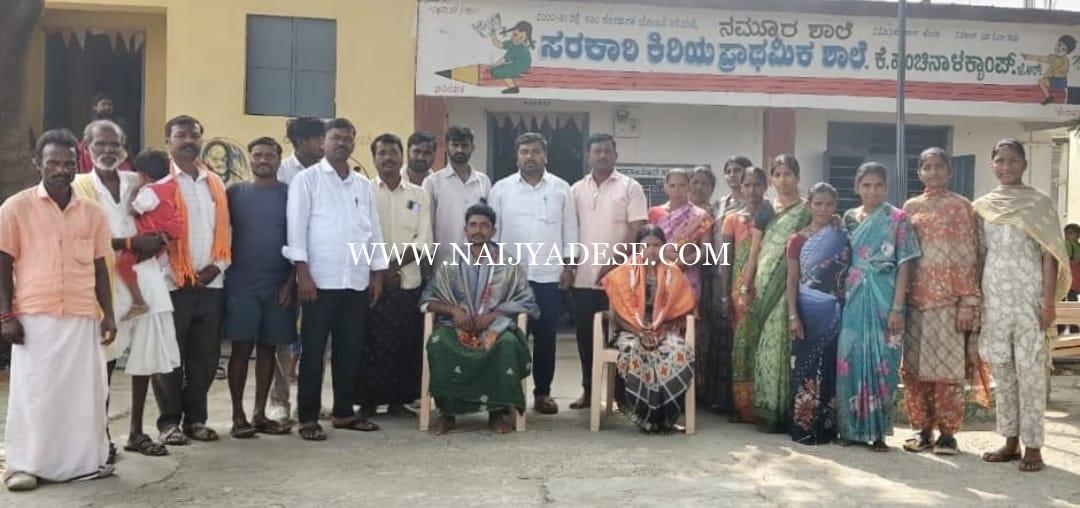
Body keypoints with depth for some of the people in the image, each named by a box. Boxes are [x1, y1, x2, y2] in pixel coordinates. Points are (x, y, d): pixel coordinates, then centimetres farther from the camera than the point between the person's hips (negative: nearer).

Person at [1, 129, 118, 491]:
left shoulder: (92, 213, 8)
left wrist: (108, 314, 6)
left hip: (83, 318, 3)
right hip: (34, 317, -3)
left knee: (85, 391, 6)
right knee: (32, 391, 1)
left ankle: (85, 459, 16)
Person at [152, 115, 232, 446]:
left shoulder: (215, 184, 15)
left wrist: (218, 265, 0)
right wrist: (174, 272, -11)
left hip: (212, 283, 5)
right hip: (172, 282, -5)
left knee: (206, 355, 8)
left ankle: (195, 418, 19)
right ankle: (169, 421, 11)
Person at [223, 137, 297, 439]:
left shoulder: (290, 195, 4)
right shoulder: (235, 193, 5)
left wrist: (291, 281, -4)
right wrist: (221, 271, 0)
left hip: (278, 286, 1)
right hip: (241, 286, -1)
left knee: (268, 348, 7)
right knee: (241, 348, -1)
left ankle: (260, 413, 16)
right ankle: (238, 416, 6)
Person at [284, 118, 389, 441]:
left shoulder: (363, 185, 14)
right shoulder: (307, 179, 0)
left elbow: (374, 230, 15)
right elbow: (296, 226, -6)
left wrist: (377, 274, 10)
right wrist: (302, 272, -13)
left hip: (357, 281, 5)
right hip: (320, 280, -5)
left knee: (350, 350, 9)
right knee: (313, 351, 1)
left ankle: (344, 412, 21)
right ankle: (308, 417, 8)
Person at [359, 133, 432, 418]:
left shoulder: (418, 195, 9)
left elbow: (424, 241, 1)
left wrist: (395, 265, -11)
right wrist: (380, 271, -10)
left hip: (409, 282, 2)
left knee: (406, 343, 4)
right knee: (371, 343, -1)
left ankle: (399, 400, 14)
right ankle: (368, 401, 8)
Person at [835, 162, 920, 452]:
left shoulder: (897, 218, -1)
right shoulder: (849, 218, 10)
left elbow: (904, 264, -4)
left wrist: (897, 308, -11)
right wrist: (843, 297, 5)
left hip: (883, 298, -3)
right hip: (854, 298, 3)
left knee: (881, 363, -1)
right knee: (850, 360, 2)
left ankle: (878, 431, 9)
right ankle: (852, 427, 13)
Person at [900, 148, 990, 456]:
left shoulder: (960, 206, 2)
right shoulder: (911, 207, 13)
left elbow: (969, 256, -3)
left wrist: (969, 302, -10)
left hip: (948, 298, -4)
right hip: (916, 297, 4)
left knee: (947, 366, -1)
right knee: (915, 366, 5)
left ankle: (947, 433, 8)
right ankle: (923, 429, 15)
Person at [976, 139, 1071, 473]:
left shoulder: (1039, 202, 1)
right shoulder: (981, 206, 10)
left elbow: (1049, 254, -3)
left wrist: (1048, 301, -10)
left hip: (1029, 295, -4)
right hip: (994, 297, 4)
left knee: (1030, 370, -3)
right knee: (1001, 371, 7)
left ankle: (1032, 446, 3)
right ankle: (1010, 441, 16)